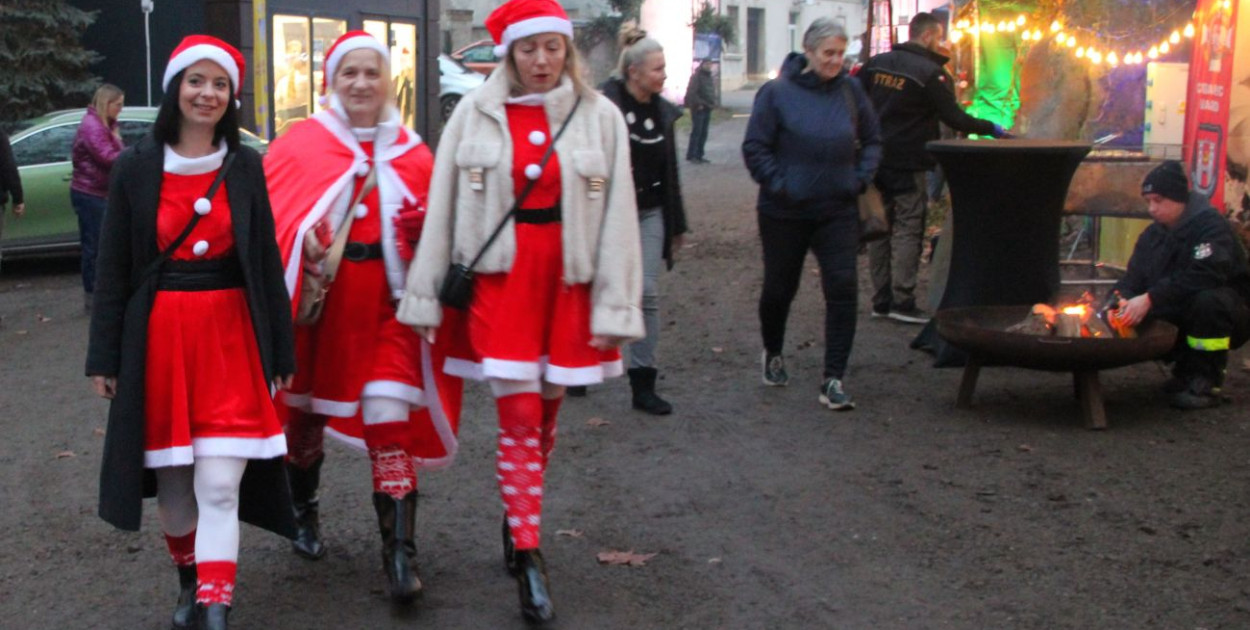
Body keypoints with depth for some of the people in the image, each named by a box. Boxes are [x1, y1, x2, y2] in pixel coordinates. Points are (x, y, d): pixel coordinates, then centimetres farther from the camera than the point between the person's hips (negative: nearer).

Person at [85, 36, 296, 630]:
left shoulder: (245, 167, 3)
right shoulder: (136, 167, 2)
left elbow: (267, 261, 5)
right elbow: (113, 267, 3)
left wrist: (280, 351, 3)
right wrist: (105, 356, 0)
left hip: (230, 334, -1)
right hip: (158, 335, 1)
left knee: (220, 483, -8)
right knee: (171, 476, 10)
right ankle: (190, 579, 33)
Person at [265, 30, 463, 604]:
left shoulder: (411, 152, 6)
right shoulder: (297, 145, 0)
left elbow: (433, 226, 11)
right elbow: (273, 214, -3)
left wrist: (424, 230, -11)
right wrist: (301, 238, -22)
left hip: (387, 302, 0)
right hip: (316, 298, 0)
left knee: (390, 426, -8)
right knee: (306, 411, 16)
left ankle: (400, 556, -2)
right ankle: (306, 514, 43)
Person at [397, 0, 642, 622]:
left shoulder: (599, 116, 0)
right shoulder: (474, 114, 0)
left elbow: (618, 216, -1)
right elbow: (441, 206, 3)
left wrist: (616, 306, -5)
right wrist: (426, 295, 1)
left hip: (569, 279, 2)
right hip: (500, 276, -1)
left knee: (545, 409, 11)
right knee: (518, 416, -5)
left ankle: (516, 518, 33)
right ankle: (529, 559, 1)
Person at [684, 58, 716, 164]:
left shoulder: (710, 77, 17)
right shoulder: (696, 76, -10)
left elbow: (712, 92, 25)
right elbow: (691, 92, -18)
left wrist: (713, 103, 11)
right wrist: (698, 104, -20)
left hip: (707, 109, 8)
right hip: (698, 109, -8)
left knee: (703, 133, 9)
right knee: (696, 132, -9)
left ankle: (699, 155, 14)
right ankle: (691, 155, -5)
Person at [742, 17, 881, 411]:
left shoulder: (850, 91, 3)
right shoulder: (777, 92, -7)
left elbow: (872, 139, 14)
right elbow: (754, 147, -6)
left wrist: (861, 177, 1)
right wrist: (778, 185, -12)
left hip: (838, 211, 2)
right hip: (785, 212, -2)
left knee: (843, 289, -8)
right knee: (779, 288, 13)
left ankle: (834, 380, -2)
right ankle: (773, 354, 41)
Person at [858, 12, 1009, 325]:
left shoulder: (877, 63, 7)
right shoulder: (931, 73, -11)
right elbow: (954, 119, -13)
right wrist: (992, 129, -2)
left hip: (876, 159, 6)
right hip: (908, 163, -6)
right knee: (908, 231, -2)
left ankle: (881, 300, 14)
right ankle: (902, 302, -4)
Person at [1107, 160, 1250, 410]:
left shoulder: (1210, 225, -18)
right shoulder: (1152, 235, 6)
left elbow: (1204, 276, -33)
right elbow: (1134, 277, -1)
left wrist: (1150, 298, -38)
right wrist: (1121, 297, -25)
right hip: (1181, 318, 7)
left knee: (1208, 300, -37)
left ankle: (1207, 382, -23)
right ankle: (1188, 367, 6)